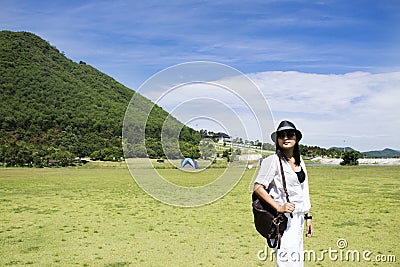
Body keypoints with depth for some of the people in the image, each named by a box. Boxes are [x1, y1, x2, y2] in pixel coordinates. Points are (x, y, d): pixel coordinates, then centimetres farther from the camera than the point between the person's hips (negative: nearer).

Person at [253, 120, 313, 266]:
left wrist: (308, 216, 16)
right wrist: (278, 207, -20)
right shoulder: (272, 160, -11)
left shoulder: (299, 161, 12)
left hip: (298, 218, 8)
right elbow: (258, 187, -15)